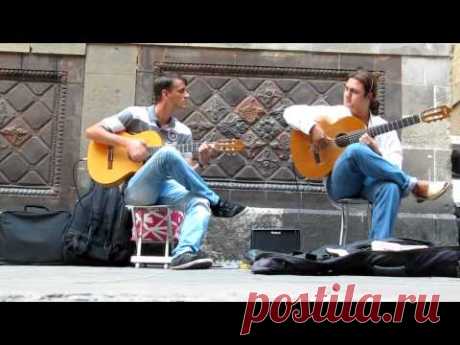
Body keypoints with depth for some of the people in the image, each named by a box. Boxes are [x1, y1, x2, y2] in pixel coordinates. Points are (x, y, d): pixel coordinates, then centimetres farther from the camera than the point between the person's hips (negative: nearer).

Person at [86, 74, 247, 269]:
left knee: (200, 202, -29)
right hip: (136, 190, -4)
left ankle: (184, 253, -49)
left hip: (165, 188, 4)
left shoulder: (183, 132, 14)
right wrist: (127, 143, -14)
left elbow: (185, 171, 10)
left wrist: (201, 161, -11)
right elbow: (92, 132, -1)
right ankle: (216, 203, -23)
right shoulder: (135, 115, 2)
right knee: (167, 153, -33)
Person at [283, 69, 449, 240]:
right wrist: (312, 128, -13)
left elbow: (394, 166, 2)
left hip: (370, 182, 1)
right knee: (356, 150, -34)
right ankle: (416, 187, -25)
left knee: (391, 187, -37)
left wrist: (375, 150, -18)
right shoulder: (334, 113, 10)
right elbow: (290, 112, 5)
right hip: (339, 183, -1)